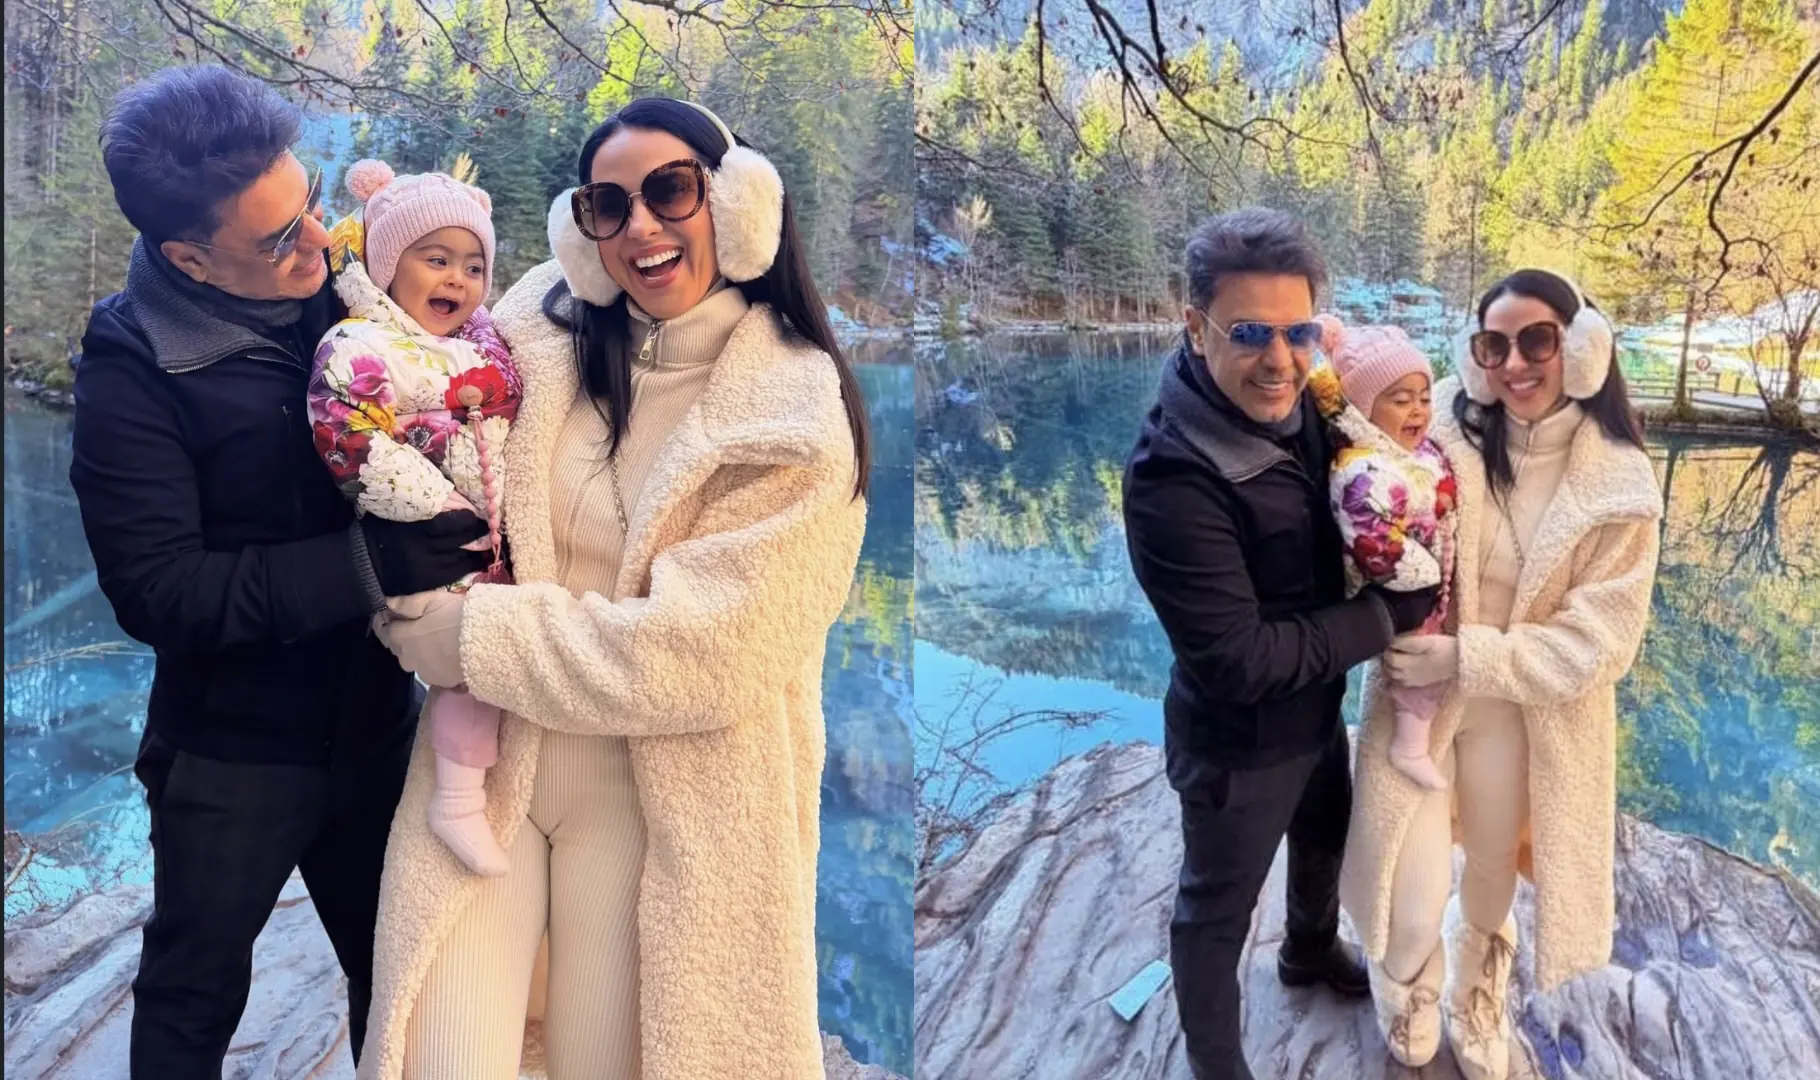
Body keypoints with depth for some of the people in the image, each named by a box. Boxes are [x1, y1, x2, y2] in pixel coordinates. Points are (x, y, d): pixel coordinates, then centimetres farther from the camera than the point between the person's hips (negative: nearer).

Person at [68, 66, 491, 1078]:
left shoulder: (342, 289, -8)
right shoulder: (132, 369, -19)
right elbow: (159, 590, -24)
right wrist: (368, 562, -31)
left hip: (374, 722, 4)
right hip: (234, 754, -3)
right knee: (195, 996, 19)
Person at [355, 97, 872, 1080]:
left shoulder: (800, 421, -11)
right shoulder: (544, 326, 0)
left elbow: (684, 656, -18)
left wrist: (449, 634, -13)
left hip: (649, 793, -2)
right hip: (478, 755, 3)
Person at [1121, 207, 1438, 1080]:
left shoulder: (1294, 407, -11)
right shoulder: (1172, 478, -35)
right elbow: (1240, 660, -32)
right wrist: (1394, 613, -24)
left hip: (1316, 705, 8)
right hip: (1237, 740, -8)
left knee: (1326, 837, 33)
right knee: (1218, 908, 17)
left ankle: (1310, 950, 64)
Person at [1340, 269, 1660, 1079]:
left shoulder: (1618, 483, -12)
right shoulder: (1442, 430, -14)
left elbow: (1597, 640, -13)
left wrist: (1467, 658, -22)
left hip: (1526, 714, 1)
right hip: (1414, 694, -1)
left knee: (1492, 881, 22)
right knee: (1411, 902, -2)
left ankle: (1475, 1001, 55)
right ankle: (1411, 1008, 34)